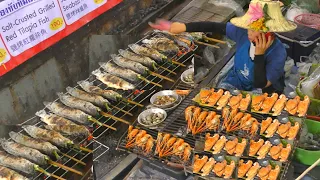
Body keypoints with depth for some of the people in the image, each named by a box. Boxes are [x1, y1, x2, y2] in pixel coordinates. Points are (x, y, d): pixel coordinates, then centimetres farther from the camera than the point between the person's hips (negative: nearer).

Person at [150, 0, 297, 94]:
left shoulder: (278, 53, -31)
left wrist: (259, 55, -42)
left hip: (263, 91, -4)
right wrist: (184, 27, -15)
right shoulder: (242, 32, -20)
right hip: (237, 80, 4)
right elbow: (214, 27, -12)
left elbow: (261, 85, -32)